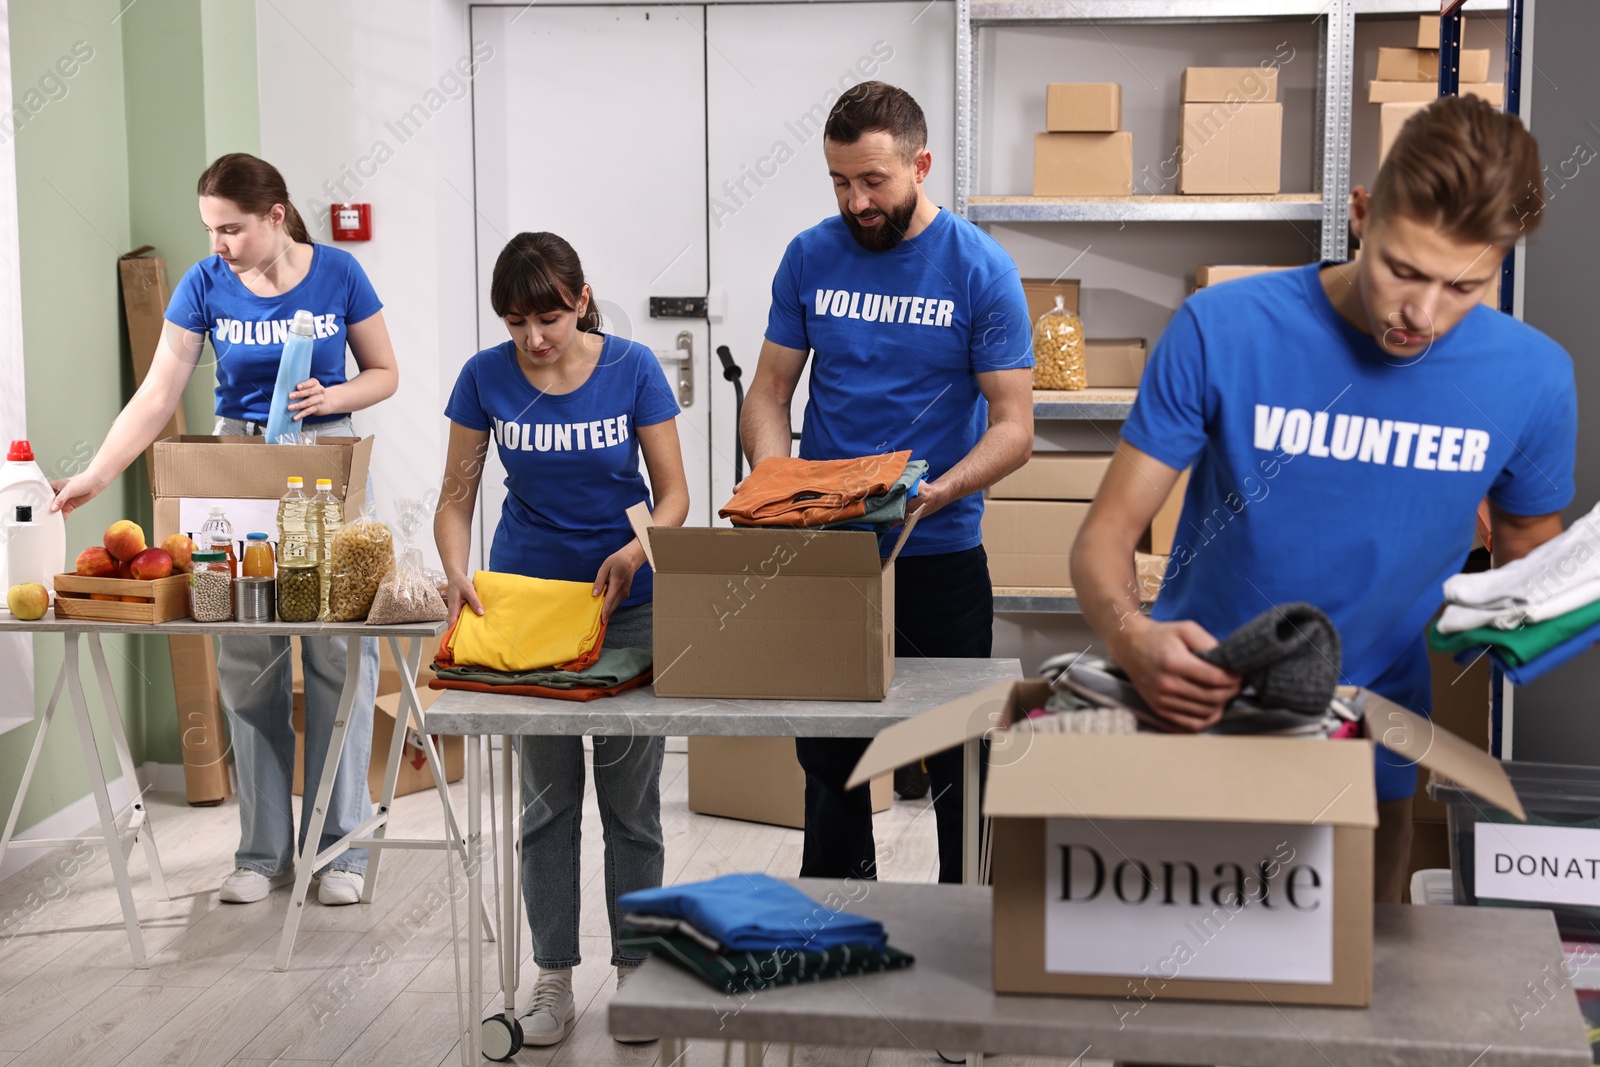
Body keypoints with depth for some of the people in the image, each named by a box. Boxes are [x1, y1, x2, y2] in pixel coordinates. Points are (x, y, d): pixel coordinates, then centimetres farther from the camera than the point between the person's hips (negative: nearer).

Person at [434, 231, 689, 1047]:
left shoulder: (632, 368, -12)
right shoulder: (486, 377, -8)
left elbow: (673, 493, -8)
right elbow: (456, 499, -3)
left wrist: (635, 554, -26)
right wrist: (458, 576, -21)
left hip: (626, 602, -1)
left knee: (631, 798, 4)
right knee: (549, 795, 6)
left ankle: (633, 970, 17)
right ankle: (553, 979, 15)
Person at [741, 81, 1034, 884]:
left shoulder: (981, 269, -8)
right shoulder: (810, 257, 1)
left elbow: (1013, 427, -10)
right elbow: (770, 393, 6)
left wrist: (934, 492, -26)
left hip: (941, 553, -3)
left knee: (958, 764, 7)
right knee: (828, 757, 13)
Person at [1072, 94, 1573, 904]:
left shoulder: (1531, 378, -10)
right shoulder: (1222, 331, -17)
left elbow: (1530, 555, 7)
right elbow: (1106, 538, -14)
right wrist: (1134, 640, -37)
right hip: (1192, 717, -2)